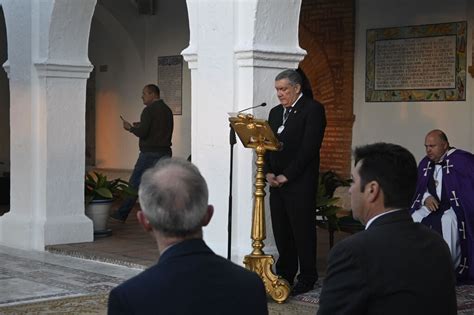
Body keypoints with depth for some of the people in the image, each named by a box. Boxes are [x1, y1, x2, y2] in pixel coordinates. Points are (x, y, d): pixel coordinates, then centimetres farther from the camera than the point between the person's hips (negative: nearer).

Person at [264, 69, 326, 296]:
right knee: (281, 230, 8)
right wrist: (268, 172, 0)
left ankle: (307, 278, 7)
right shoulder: (275, 112, 18)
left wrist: (286, 175, -14)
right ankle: (285, 274, 18)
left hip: (300, 183, -7)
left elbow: (309, 147, -14)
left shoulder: (313, 109, -6)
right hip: (277, 182, 7)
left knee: (302, 230, -1)